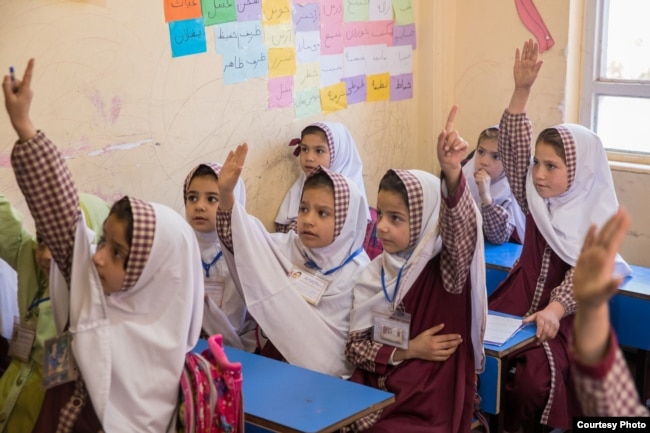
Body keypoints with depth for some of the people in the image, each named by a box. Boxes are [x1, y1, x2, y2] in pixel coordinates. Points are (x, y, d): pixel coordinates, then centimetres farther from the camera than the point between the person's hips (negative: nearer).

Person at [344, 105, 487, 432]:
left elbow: (463, 230, -32)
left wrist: (452, 173, -49)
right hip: (372, 399, 4)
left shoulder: (446, 270, -10)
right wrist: (407, 351, -12)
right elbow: (355, 346, 4)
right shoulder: (373, 274, 3)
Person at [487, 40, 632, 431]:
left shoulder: (597, 218, -8)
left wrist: (555, 309, -37)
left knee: (536, 377, -26)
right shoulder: (535, 199, 2)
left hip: (565, 312, -4)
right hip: (520, 299, 4)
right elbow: (513, 149, -9)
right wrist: (521, 91, -20)